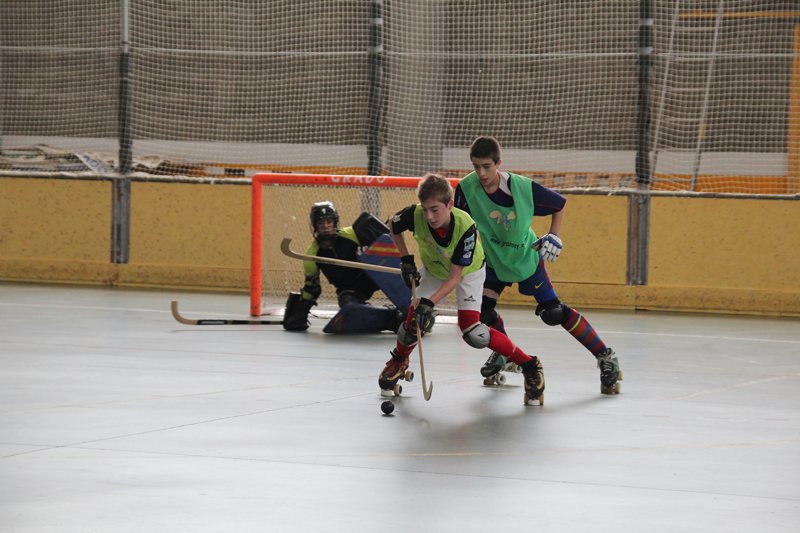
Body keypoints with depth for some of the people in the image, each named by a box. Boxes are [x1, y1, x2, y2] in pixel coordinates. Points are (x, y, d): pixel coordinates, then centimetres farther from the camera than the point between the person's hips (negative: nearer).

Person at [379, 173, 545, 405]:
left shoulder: (465, 227, -40)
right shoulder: (415, 215, -32)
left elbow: (455, 276, -34)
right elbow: (393, 225, -6)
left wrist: (430, 303, -41)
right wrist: (406, 260, -10)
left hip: (468, 272, -4)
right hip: (433, 269, 4)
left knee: (471, 331, -19)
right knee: (414, 320, -8)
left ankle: (529, 366, -7)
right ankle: (398, 361, 27)